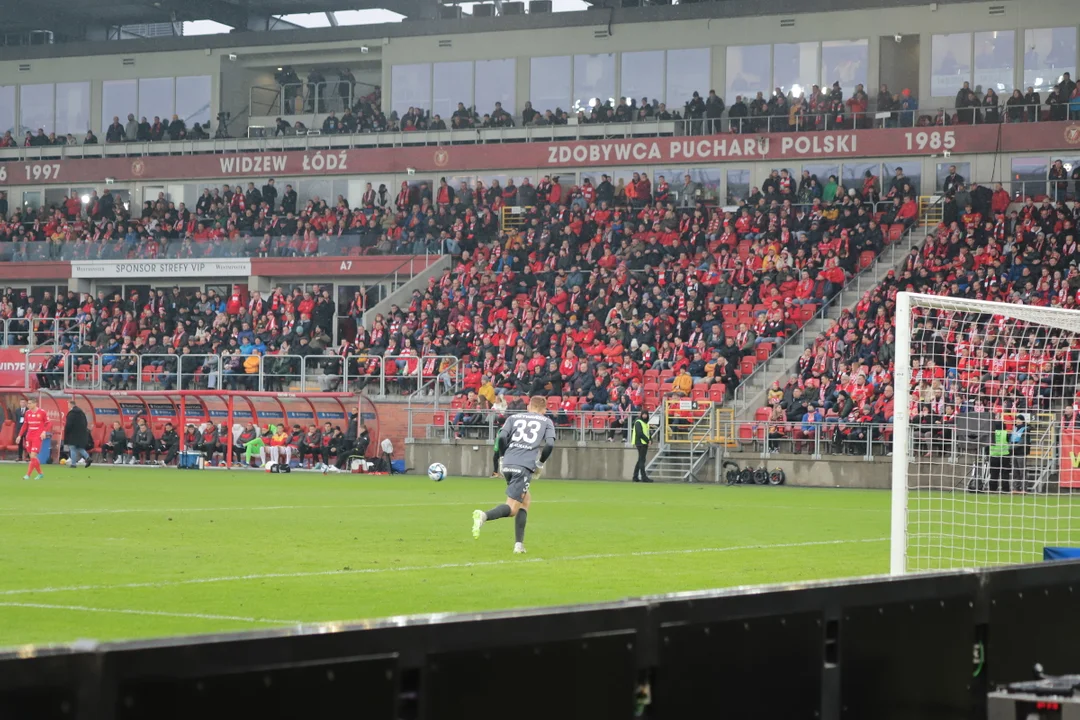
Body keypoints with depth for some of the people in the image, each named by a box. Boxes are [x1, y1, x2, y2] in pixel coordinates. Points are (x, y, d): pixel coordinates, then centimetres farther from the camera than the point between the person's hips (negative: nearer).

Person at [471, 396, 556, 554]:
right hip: (525, 466, -4)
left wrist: (504, 457, 15)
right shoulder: (547, 422, 16)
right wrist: (540, 463, 13)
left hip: (508, 464, 4)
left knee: (526, 500, 23)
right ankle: (483, 516, -34)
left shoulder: (513, 418, 21)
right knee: (512, 508, -5)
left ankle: (519, 544, 15)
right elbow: (550, 444, 0)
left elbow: (502, 437, 4)